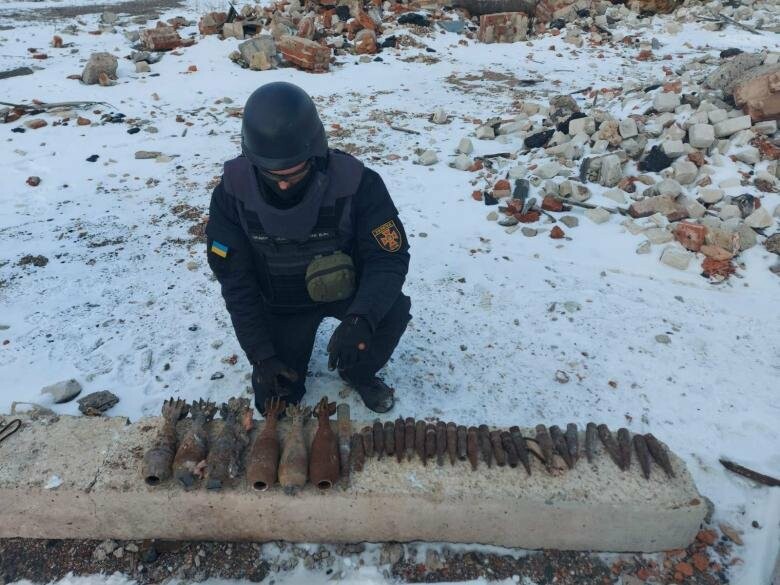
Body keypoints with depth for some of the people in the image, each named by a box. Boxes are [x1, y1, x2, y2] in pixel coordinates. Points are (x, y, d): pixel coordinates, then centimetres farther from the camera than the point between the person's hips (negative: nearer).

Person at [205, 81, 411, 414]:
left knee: (393, 310, -30)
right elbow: (235, 280, -14)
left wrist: (360, 319, -44)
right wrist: (261, 355, -18)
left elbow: (390, 257, -24)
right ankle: (295, 345, 29)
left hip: (345, 290, 0)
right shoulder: (233, 191, -23)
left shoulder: (354, 182, -28)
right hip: (281, 303, 1)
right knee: (276, 403, -4)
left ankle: (358, 373, 2)